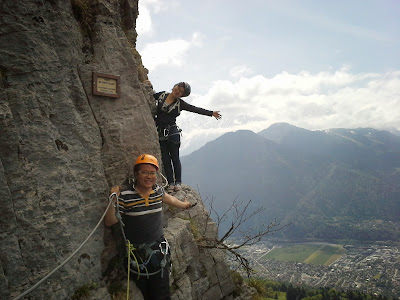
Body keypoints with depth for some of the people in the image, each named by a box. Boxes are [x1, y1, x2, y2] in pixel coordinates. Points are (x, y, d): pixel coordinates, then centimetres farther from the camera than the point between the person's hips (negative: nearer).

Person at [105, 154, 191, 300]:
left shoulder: (158, 190, 1)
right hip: (136, 254, -3)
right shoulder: (124, 194, -14)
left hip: (158, 251, 4)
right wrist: (113, 201, -27)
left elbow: (169, 199, 25)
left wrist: (183, 204, 42)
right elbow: (109, 222, -11)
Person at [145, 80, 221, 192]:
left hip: (172, 132, -2)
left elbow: (195, 109, -3)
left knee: (175, 158, 2)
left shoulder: (180, 103, -1)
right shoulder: (161, 95, 5)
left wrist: (211, 113, -8)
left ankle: (178, 182, 15)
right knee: (165, 159, 3)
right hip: (160, 133, 2)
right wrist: (149, 86, 8)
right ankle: (170, 183, 11)